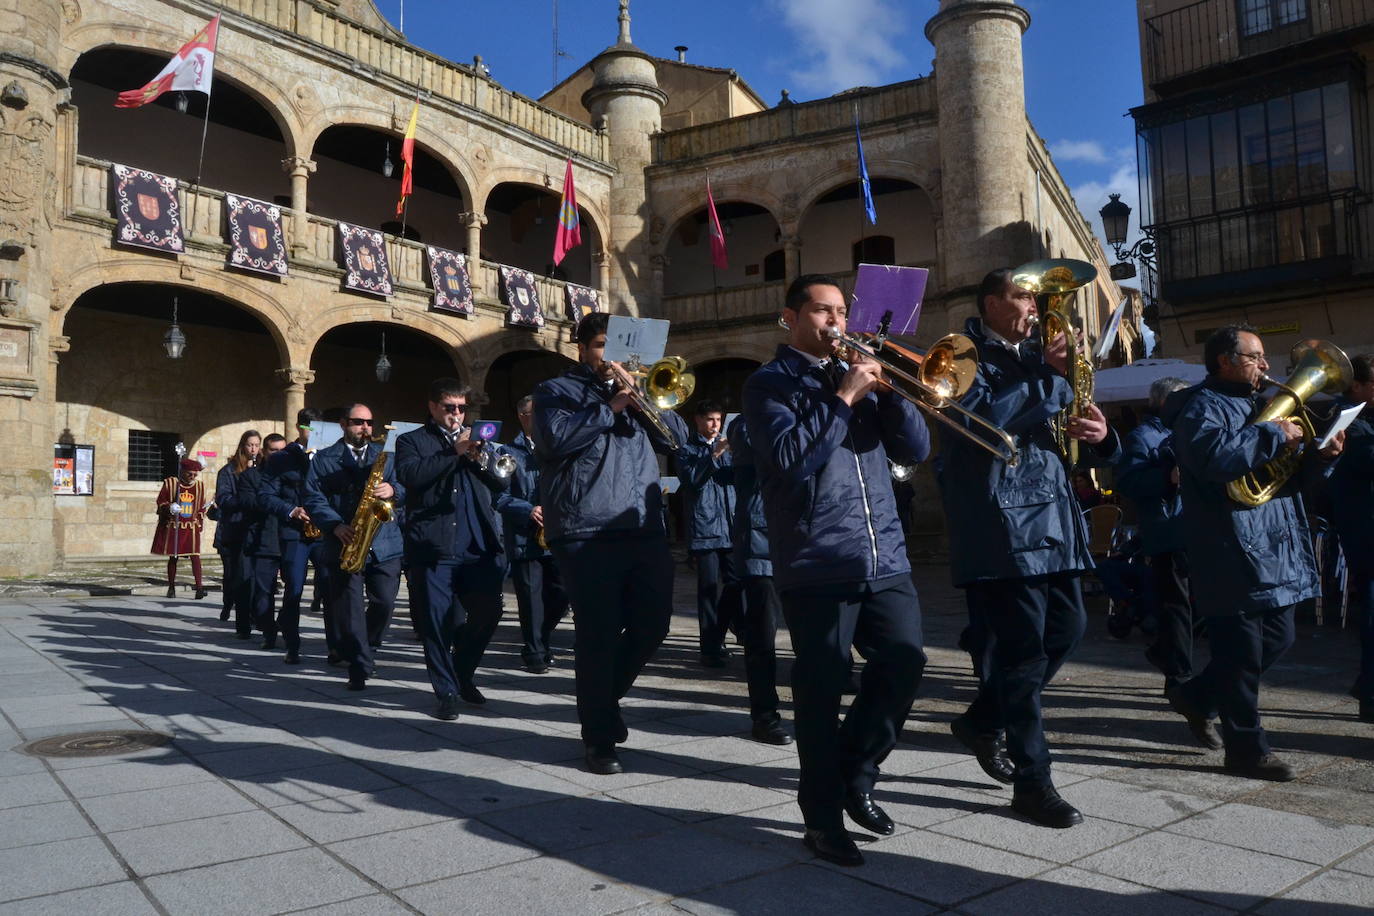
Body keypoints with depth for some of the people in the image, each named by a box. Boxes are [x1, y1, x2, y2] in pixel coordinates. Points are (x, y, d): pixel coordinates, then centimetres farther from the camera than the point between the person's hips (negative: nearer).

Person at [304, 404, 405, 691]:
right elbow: (314, 498, -1)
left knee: (384, 603, -2)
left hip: (385, 544, 2)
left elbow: (405, 487, 9)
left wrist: (393, 490, -15)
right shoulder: (323, 459, 8)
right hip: (345, 543, -2)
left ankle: (363, 649, 25)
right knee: (349, 608, -3)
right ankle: (359, 668, 5)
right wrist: (336, 526, -16)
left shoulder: (385, 455, 17)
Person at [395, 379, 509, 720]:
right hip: (433, 547, -4)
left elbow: (503, 482, 11)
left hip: (481, 545, 4)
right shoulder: (412, 441, 9)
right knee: (435, 621, -2)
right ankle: (446, 691, 10)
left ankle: (462, 674, 25)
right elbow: (409, 475, -12)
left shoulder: (475, 438, 21)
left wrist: (479, 457, -7)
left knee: (488, 612, 3)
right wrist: (454, 452, -16)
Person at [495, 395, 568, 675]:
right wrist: (528, 510, -18)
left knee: (561, 594, 4)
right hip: (524, 538, -4)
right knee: (531, 598, 0)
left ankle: (538, 641, 27)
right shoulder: (509, 452, 2)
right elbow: (500, 496, -5)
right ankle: (535, 653, 13)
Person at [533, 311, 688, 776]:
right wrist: (611, 407, -10)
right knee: (599, 633, -4)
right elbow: (555, 437, -12)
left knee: (652, 623, 7)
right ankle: (599, 738, 9)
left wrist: (639, 395, -1)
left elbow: (677, 436, 12)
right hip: (587, 532, -5)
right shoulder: (556, 390, 9)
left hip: (645, 528, 6)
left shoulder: (633, 389, 24)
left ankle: (604, 695, 32)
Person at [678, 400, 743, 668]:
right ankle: (710, 648, -1)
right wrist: (713, 455, -20)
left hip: (731, 526, 5)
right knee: (710, 588, -6)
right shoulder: (687, 450, 6)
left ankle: (718, 638, 19)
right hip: (704, 527, -4)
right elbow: (692, 479, -11)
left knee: (735, 584, 3)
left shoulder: (726, 447, 19)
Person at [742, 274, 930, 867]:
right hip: (817, 562, -5)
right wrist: (843, 397, -13)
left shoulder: (857, 376, 20)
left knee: (904, 661, 0)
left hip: (884, 555, 6)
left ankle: (856, 776, 24)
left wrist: (889, 390, -2)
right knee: (822, 687, 0)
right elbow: (790, 457, -16)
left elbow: (915, 449, 11)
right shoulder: (769, 385, 3)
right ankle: (823, 818, 15)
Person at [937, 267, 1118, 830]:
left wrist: (1099, 434, -2)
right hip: (1000, 518, -8)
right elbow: (979, 416, -19)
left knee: (1067, 627, 10)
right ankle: (1032, 782, 6)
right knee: (1022, 645, -6)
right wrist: (1044, 373, -19)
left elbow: (1068, 423, 20)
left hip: (1052, 513, 8)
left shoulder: (1038, 358, 21)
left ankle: (982, 721, 29)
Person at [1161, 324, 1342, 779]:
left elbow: (1289, 473, 25)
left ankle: (1197, 696, 30)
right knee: (1242, 652, -2)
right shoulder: (1203, 407, -9)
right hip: (1233, 553, -10)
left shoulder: (1256, 405, 21)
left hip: (1272, 549, 10)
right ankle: (1248, 748, 11)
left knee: (1277, 639, 16)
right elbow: (1214, 455, -31)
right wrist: (1273, 435, -22)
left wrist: (1320, 454, 5)